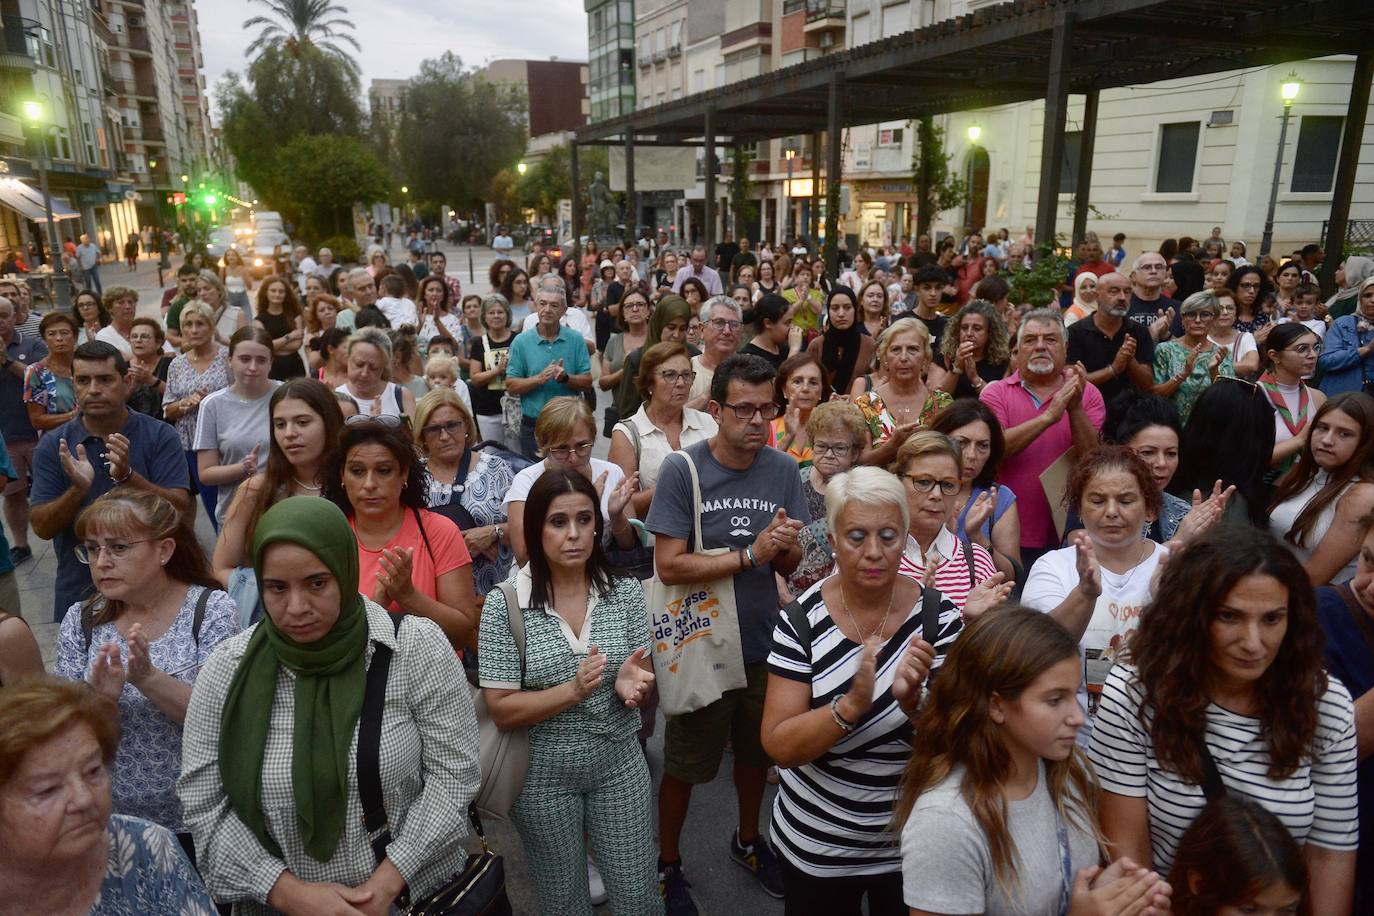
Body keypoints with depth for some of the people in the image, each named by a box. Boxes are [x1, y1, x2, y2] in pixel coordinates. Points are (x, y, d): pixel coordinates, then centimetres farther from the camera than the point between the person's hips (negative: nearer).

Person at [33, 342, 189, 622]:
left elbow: (180, 510, -15)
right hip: (79, 592, 2)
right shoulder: (53, 445, -2)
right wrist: (78, 489, -25)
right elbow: (42, 528, -6)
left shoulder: (160, 436, -7)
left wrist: (127, 477, -29)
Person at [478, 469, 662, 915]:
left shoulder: (625, 591, -7)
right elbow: (502, 710, -15)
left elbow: (644, 690, -1)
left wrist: (630, 685, -24)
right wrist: (574, 690, -29)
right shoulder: (505, 603, -15)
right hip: (542, 776, -1)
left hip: (619, 766, 2)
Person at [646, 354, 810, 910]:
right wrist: (750, 556, -26)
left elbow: (792, 566, -1)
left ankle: (748, 840, 51)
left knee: (757, 752, 24)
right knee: (684, 765, 15)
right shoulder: (682, 470, -17)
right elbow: (669, 566, -22)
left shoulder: (782, 470, -6)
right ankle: (667, 864, 40)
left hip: (763, 644, 4)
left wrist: (785, 547, -24)